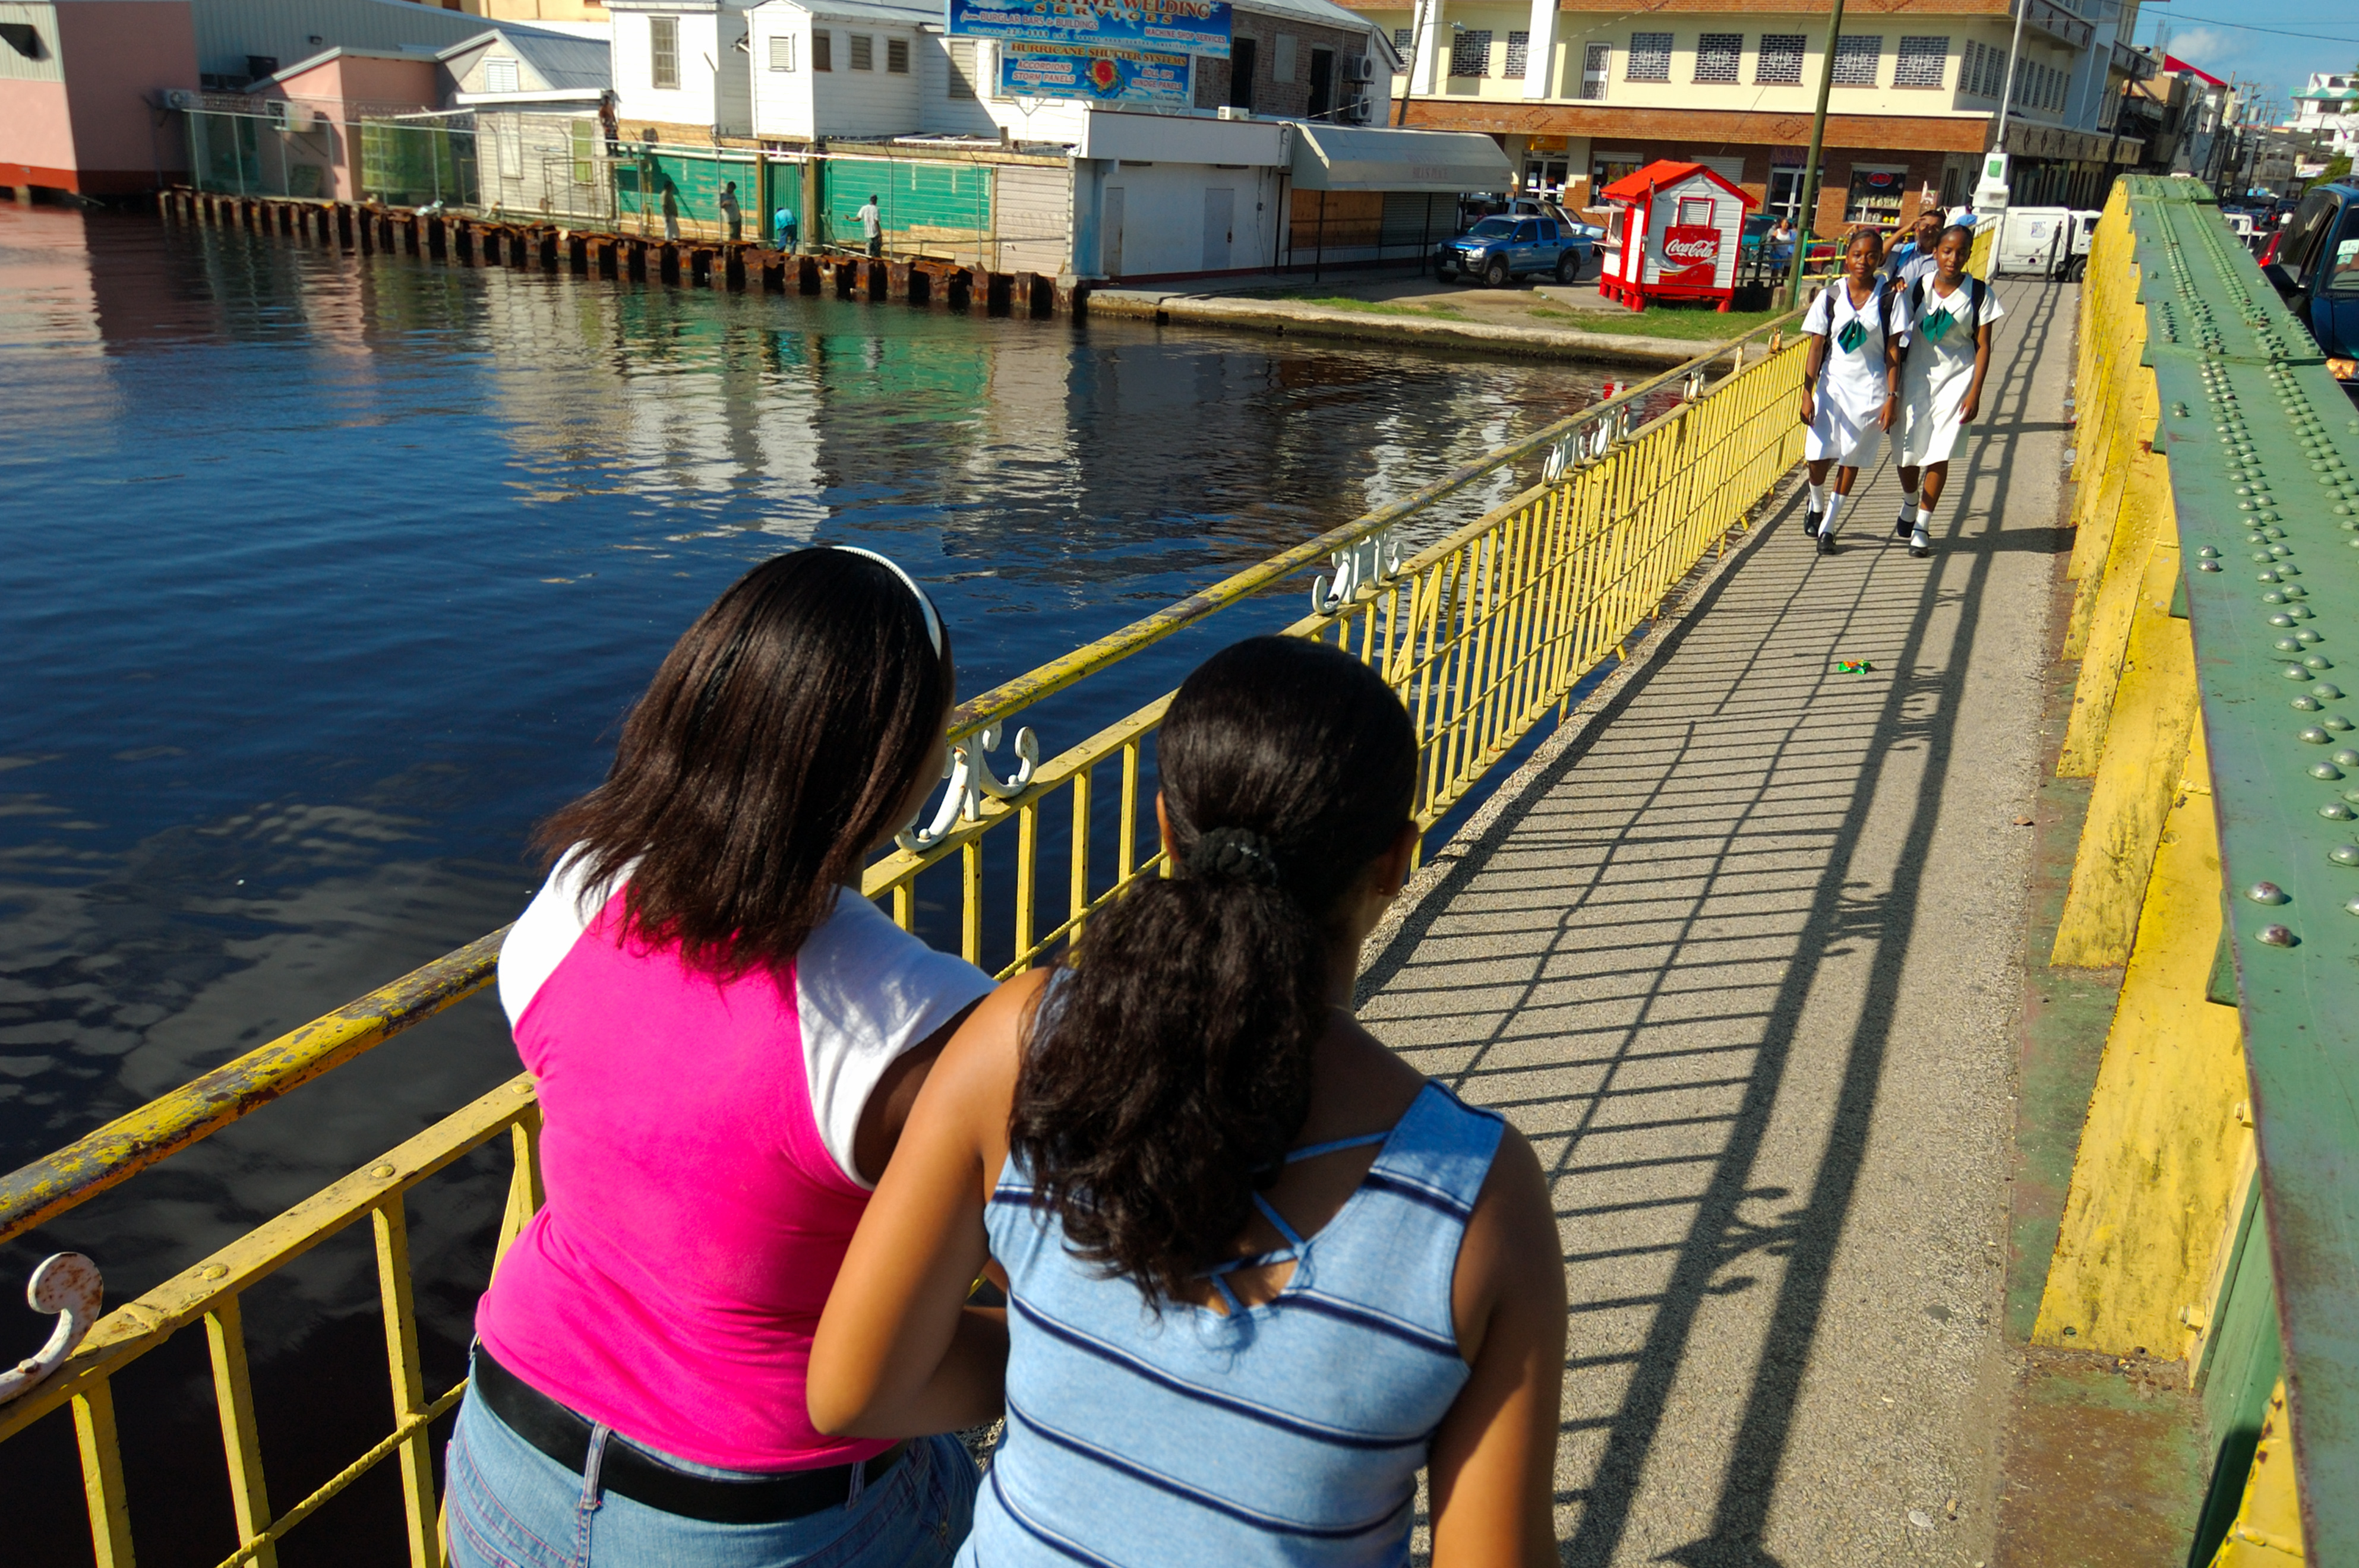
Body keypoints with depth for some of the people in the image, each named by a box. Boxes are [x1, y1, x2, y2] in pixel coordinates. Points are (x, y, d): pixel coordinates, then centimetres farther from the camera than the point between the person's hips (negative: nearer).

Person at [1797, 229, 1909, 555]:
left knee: (1852, 459, 2)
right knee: (1818, 456, -7)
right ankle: (1816, 505, 25)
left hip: (1870, 390, 0)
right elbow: (1816, 348, 0)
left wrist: (1892, 397, -6)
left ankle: (1828, 527, 14)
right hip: (1833, 385, 1)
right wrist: (1807, 394, -8)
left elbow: (1893, 352, -1)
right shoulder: (1830, 296, -1)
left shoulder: (1889, 299, -3)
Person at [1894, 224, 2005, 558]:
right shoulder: (1918, 288, -1)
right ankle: (1909, 506, 37)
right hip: (1916, 376, 2)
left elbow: (1983, 347, -3)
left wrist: (1975, 394, -10)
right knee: (1908, 448, 8)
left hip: (1956, 379, -2)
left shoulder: (1980, 294, -5)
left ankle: (1922, 526, -1)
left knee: (1939, 453, -8)